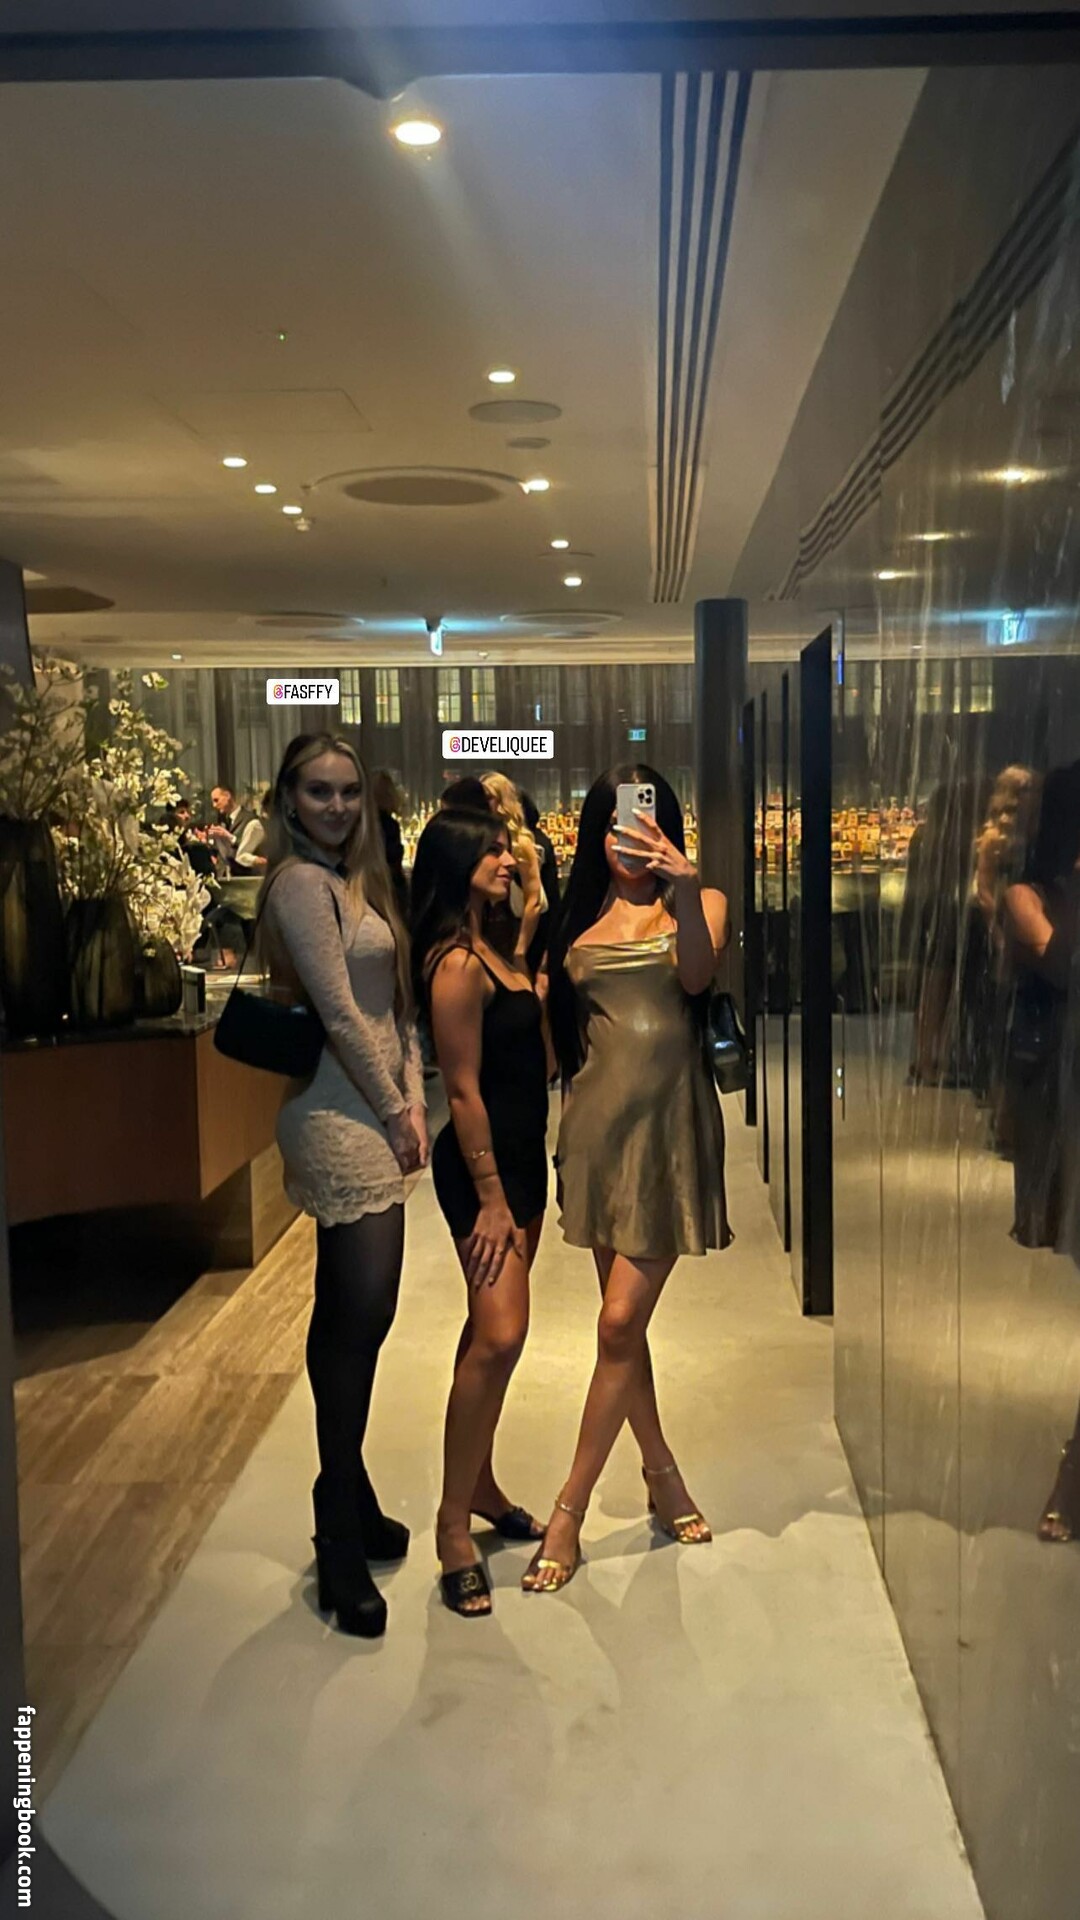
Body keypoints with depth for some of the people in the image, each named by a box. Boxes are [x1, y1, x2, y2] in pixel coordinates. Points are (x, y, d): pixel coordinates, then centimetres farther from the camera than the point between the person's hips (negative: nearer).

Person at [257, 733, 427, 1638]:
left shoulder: (354, 880, 17)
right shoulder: (301, 883, -11)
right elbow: (340, 1013, -15)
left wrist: (412, 1097, 4)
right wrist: (395, 1111, -8)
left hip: (369, 1116, 9)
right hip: (340, 1118, -9)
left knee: (347, 1318, 15)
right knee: (360, 1317, -7)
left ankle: (350, 1511, 27)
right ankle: (344, 1539, 5)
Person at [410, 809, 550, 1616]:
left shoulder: (498, 952, 13)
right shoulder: (457, 963, -17)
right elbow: (464, 1090, -18)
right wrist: (490, 1198, -18)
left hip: (521, 1156, 10)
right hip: (482, 1163, -10)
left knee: (493, 1331, 16)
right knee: (499, 1335, -15)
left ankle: (481, 1486, 28)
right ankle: (453, 1525, -4)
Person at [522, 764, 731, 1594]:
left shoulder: (699, 902, 1)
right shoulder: (581, 918, 10)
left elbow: (695, 975, -20)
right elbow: (560, 1022, 15)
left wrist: (685, 889, -35)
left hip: (668, 1120, -4)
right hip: (597, 1118, 4)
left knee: (620, 1323, -4)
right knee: (624, 1318, 11)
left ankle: (570, 1512, 8)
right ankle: (661, 1470, 31)